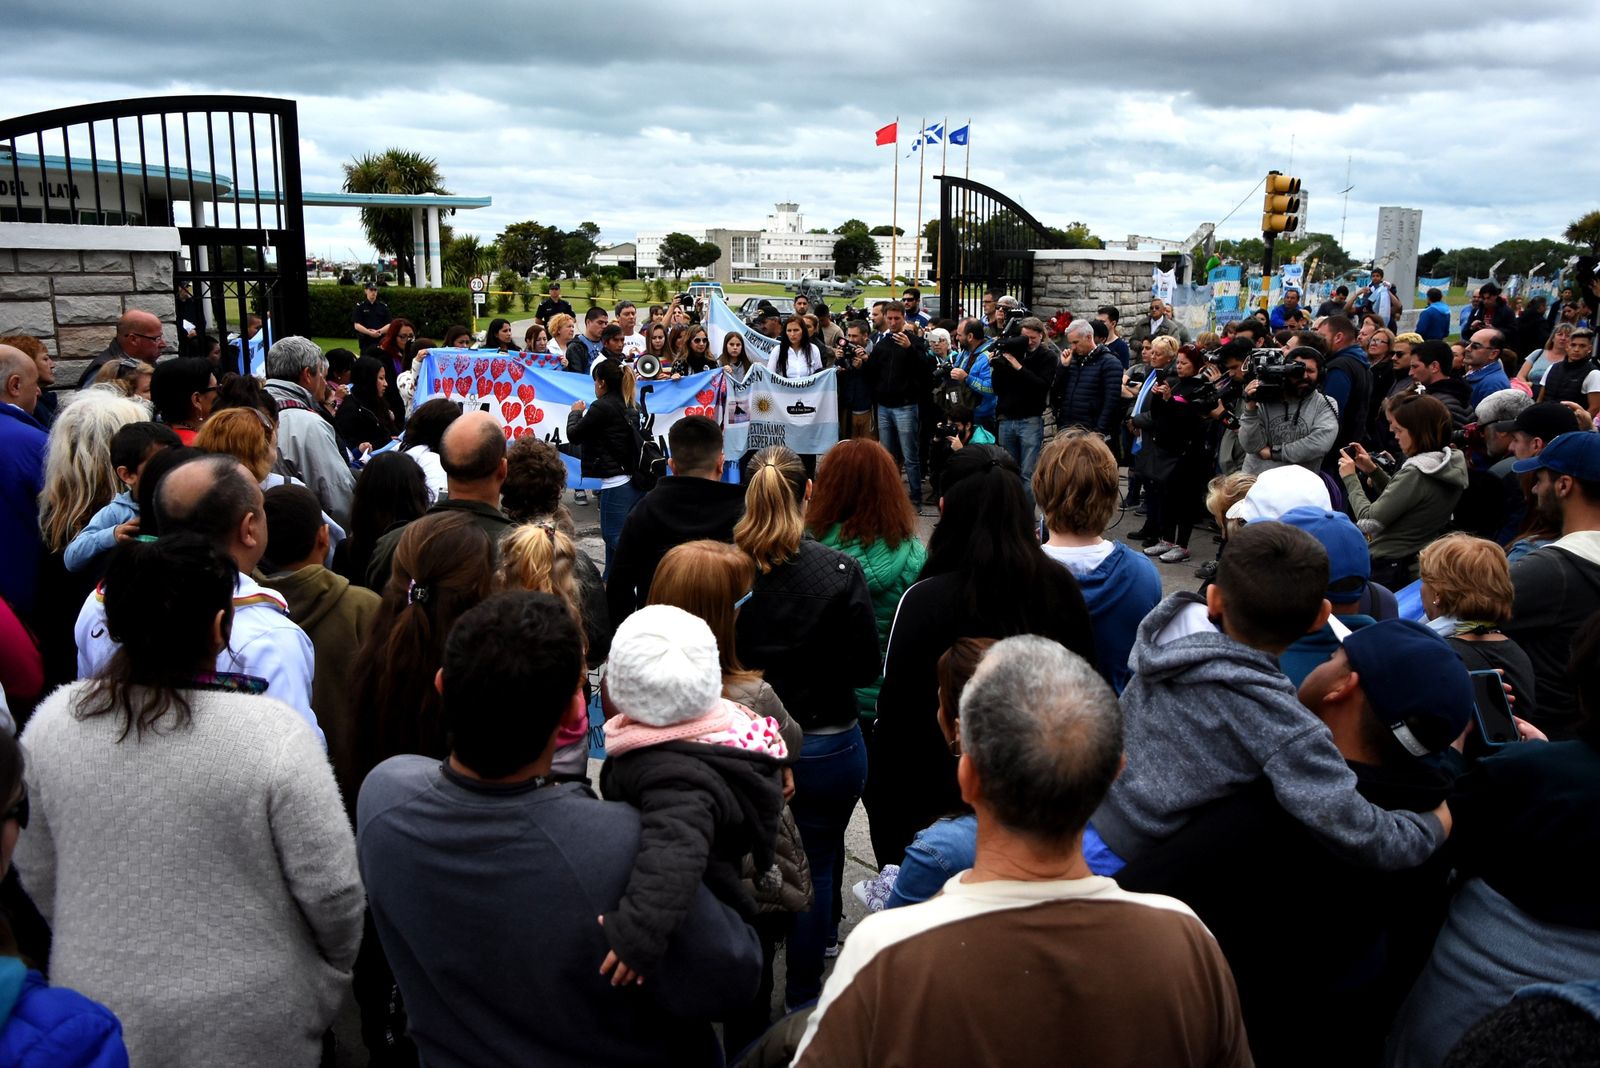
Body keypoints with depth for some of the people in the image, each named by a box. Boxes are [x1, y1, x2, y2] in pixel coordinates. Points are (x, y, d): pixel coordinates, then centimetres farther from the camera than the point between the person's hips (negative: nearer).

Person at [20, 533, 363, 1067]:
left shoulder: (51, 722, -10)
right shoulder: (272, 732, -24)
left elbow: (36, 874, 2)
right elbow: (330, 889, -19)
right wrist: (335, 981, 0)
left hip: (98, 1010, 4)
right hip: (244, 1023, -3)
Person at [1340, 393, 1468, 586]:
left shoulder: (1416, 474, -24)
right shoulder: (1450, 465, 4)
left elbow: (1369, 522, -20)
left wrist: (1350, 478, -9)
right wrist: (1372, 469, 9)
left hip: (1388, 569, -9)